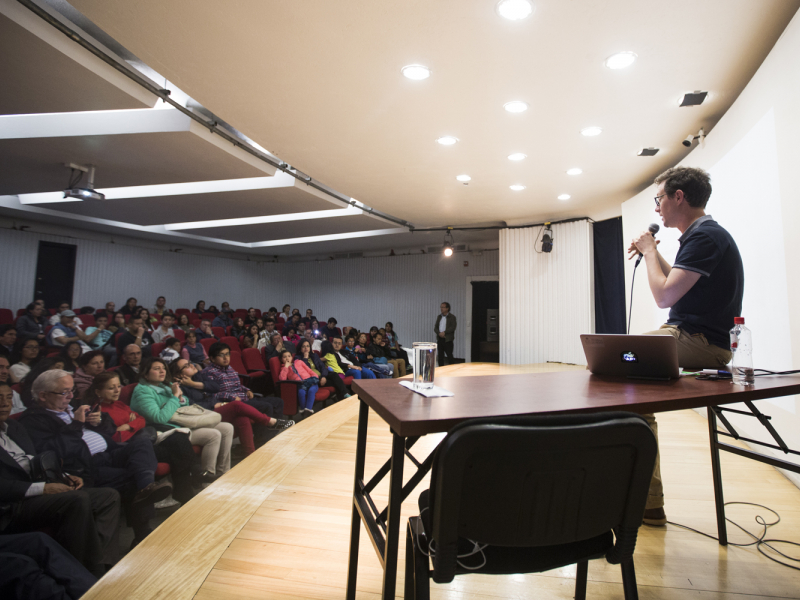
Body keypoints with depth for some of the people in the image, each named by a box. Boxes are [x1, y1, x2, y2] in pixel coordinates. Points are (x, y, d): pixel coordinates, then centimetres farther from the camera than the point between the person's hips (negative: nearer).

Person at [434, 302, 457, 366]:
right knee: (440, 355, 7)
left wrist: (444, 332, -18)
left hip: (448, 339, -5)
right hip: (439, 339, 5)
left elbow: (453, 327, -12)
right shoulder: (439, 317, 15)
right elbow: (435, 327, 9)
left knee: (449, 356, -4)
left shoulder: (452, 317, -1)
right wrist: (439, 333, -10)